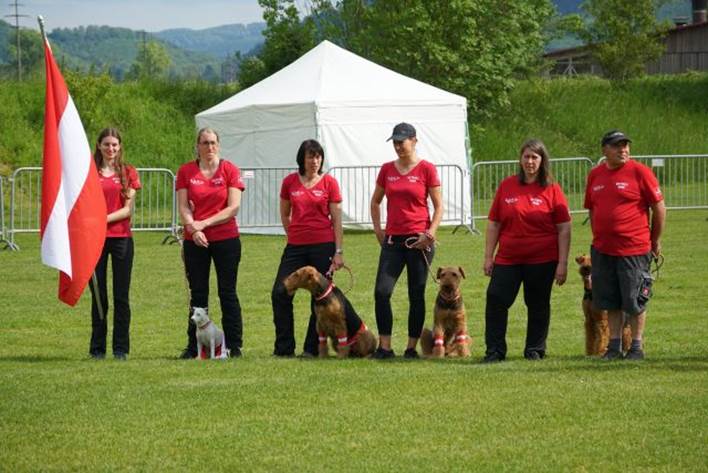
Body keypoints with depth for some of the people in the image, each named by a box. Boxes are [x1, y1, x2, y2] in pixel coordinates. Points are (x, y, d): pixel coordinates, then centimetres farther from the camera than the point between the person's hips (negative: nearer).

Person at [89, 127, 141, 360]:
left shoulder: (128, 173, 5)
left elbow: (128, 209, -1)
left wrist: (105, 219, -15)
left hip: (121, 238, 0)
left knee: (121, 296, 1)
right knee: (98, 295, 3)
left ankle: (121, 348, 7)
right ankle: (97, 348, 9)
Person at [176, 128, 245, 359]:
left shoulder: (229, 170, -1)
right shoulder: (186, 172, 4)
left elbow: (233, 207, -6)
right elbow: (183, 207, 1)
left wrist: (204, 223, -11)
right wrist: (193, 229, -16)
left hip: (226, 238, -2)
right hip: (195, 242, 2)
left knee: (227, 293, 1)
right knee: (197, 294, 6)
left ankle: (234, 345, 5)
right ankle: (193, 346, 11)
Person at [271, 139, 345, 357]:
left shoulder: (329, 183, 0)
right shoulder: (290, 182, 5)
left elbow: (336, 219, -1)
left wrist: (338, 251, -4)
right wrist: (293, 234, 9)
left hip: (323, 246, -2)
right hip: (295, 246, 2)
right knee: (280, 293, -5)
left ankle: (312, 348, 10)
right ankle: (284, 348, 3)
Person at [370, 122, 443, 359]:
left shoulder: (426, 169, -4)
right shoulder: (387, 170, 8)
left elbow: (438, 206, -2)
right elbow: (375, 201, 20)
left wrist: (430, 234, -12)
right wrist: (378, 230, 10)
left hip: (418, 241, -4)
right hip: (393, 240, 4)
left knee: (416, 295, 3)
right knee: (381, 292, -7)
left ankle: (412, 347, 10)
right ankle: (385, 346, -2)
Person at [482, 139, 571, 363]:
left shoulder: (552, 190, -1)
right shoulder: (507, 186, 6)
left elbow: (564, 230, -2)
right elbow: (494, 224, 9)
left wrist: (562, 263, -7)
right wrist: (488, 256, 4)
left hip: (542, 260, -2)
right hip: (507, 258, 2)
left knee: (538, 305, 7)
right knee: (496, 300, -6)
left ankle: (535, 350, 18)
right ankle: (494, 351, 0)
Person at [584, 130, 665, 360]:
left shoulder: (639, 172, -6)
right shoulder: (595, 175, 8)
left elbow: (659, 208, -2)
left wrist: (655, 241, 3)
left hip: (634, 248, -4)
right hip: (603, 250, 5)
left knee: (635, 301, 2)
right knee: (611, 302, 8)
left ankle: (636, 347, 12)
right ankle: (614, 345, 16)